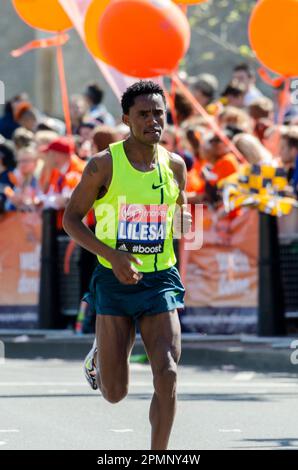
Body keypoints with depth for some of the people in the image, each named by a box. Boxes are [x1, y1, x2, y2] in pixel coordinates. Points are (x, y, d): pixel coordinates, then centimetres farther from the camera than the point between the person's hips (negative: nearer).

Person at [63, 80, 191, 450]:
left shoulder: (174, 166, 5)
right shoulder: (104, 165, -7)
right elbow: (71, 218, -2)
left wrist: (185, 222, -5)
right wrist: (113, 256, -16)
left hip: (160, 281, 2)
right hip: (115, 282, -2)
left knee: (167, 375, -15)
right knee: (115, 393, 2)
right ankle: (100, 352, 39)